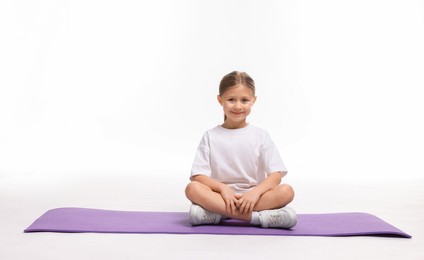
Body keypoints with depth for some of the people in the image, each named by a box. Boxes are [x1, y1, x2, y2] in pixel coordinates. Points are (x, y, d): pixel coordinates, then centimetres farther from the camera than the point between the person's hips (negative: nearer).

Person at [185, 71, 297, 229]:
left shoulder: (261, 136, 7)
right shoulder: (211, 136, 6)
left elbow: (275, 174, -2)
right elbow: (198, 176, -3)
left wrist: (256, 192, -21)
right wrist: (223, 188, -20)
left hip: (253, 197, 1)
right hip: (221, 196, 0)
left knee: (286, 191, -26)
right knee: (192, 188, -29)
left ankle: (216, 214, -29)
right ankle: (258, 217, -34)